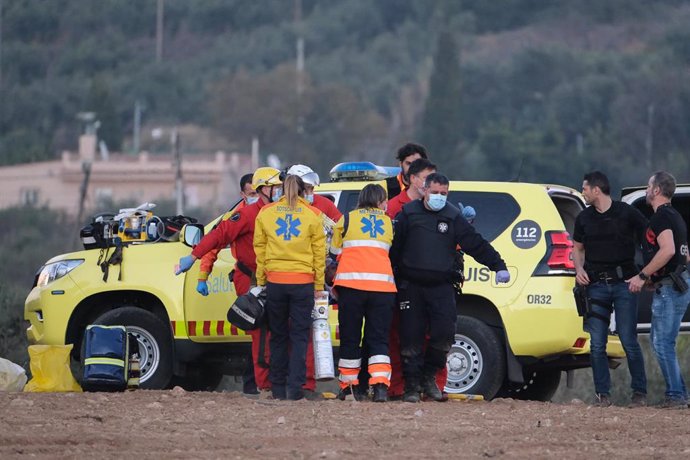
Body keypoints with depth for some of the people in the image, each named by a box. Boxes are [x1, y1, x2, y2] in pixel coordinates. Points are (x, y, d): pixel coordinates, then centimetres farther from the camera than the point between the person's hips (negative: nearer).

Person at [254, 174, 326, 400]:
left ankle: (278, 388, 12)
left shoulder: (265, 213, 5)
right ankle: (295, 387, -7)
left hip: (275, 281, 1)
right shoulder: (313, 215, 1)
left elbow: (259, 249, 6)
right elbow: (319, 252, 1)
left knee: (278, 336, 11)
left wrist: (261, 281, 12)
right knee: (299, 337, 2)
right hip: (303, 282, -1)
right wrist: (319, 286, 7)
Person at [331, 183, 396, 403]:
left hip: (351, 283, -1)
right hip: (382, 284, 1)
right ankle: (380, 384, -14)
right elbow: (390, 250, 19)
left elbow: (335, 250, 13)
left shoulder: (347, 219, 9)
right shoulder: (387, 222, 14)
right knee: (379, 339, 2)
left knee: (350, 338, 7)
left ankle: (348, 385, 10)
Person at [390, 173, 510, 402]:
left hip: (441, 287, 1)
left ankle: (428, 377, 10)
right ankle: (412, 385, 5)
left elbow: (476, 245, 5)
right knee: (411, 338, -3)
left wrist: (498, 265, -6)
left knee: (444, 334, -12)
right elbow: (393, 247, 5)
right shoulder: (408, 213, 5)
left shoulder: (453, 217, 8)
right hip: (411, 286, -1)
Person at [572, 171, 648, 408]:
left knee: (629, 341, -6)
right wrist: (579, 269, 3)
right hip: (596, 285, 4)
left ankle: (639, 393, 3)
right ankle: (603, 394, 4)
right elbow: (578, 248, 23)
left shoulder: (627, 214, -1)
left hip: (624, 284, -4)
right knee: (596, 344, -2)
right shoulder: (584, 218, 12)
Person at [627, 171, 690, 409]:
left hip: (669, 290, -11)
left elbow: (668, 250, -27)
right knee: (658, 340, 16)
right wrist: (652, 277, 26)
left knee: (663, 342, -8)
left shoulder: (661, 217, -12)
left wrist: (642, 275, -20)